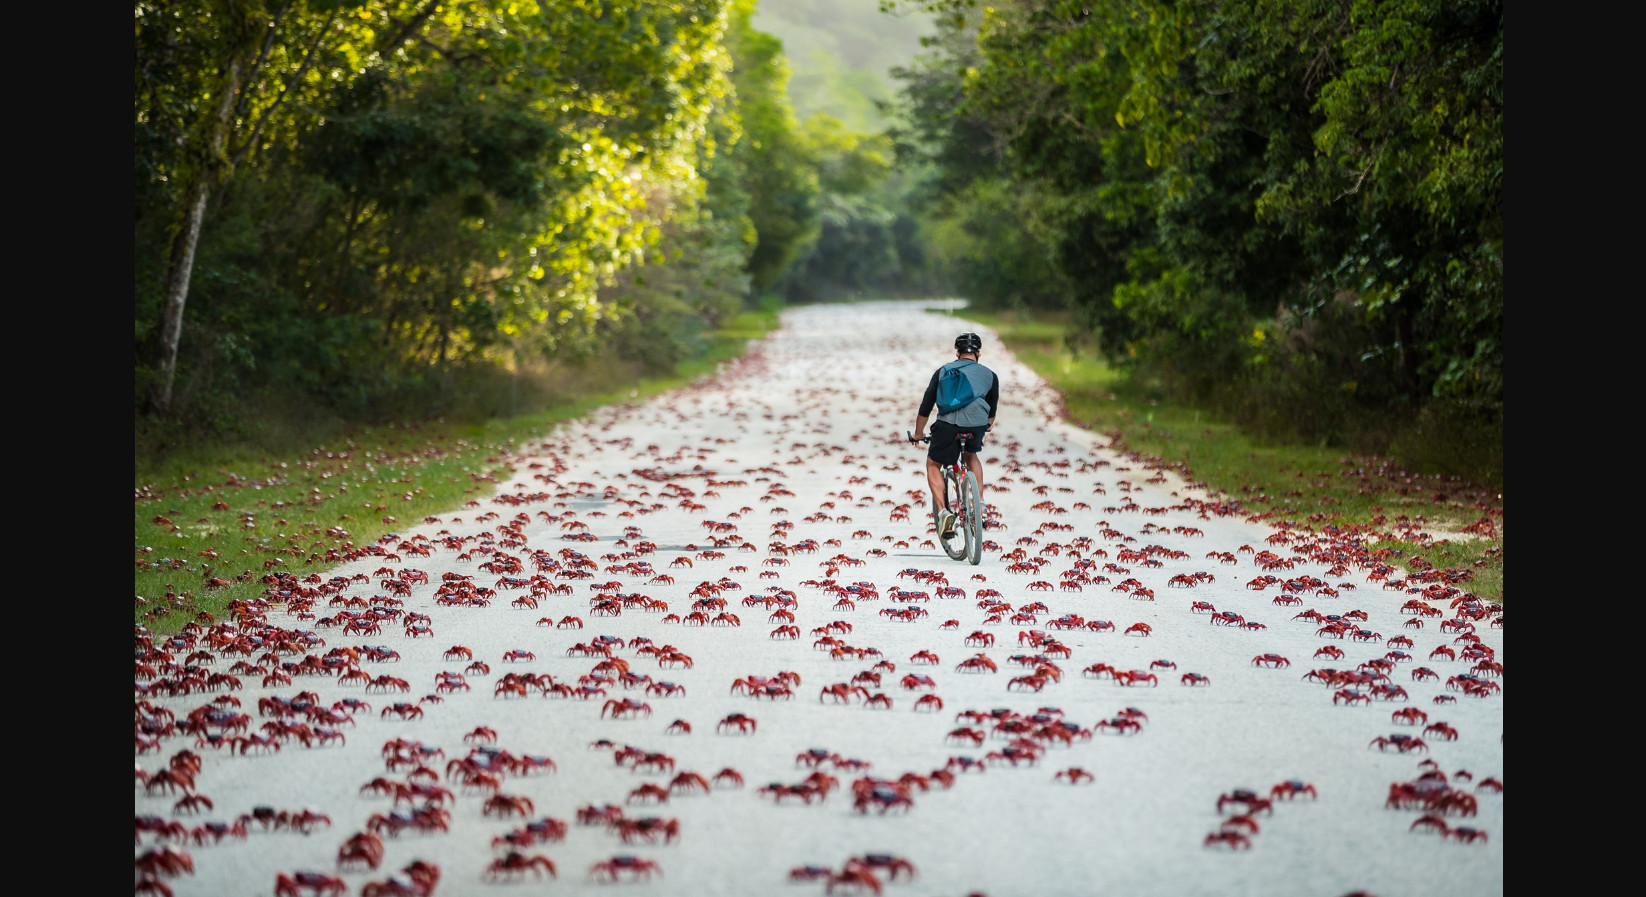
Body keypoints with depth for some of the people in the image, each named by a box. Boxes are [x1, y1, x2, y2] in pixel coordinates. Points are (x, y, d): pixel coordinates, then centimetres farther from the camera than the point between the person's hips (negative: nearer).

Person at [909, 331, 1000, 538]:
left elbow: (925, 408, 26)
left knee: (933, 465, 19)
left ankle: (943, 511, -1)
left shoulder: (943, 371, 23)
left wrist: (918, 434, 39)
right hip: (977, 424, 2)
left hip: (948, 423, -2)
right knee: (971, 456, 33)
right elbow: (992, 410, 37)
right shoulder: (989, 375, 25)